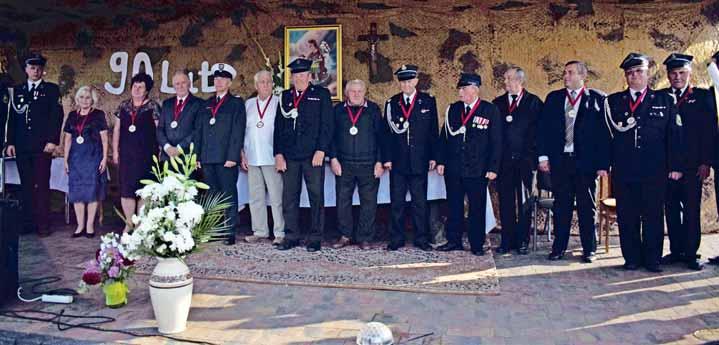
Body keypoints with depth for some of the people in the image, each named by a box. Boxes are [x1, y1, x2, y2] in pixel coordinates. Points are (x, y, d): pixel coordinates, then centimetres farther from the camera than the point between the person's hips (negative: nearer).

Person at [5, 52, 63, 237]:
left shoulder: (51, 89, 5)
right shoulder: (17, 90, 15)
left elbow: (57, 116, -2)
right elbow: (12, 117, 14)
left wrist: (52, 140, -10)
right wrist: (10, 142, 7)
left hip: (42, 146, -4)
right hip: (22, 146, 4)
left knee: (42, 185, -4)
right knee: (26, 186, 6)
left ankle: (43, 224, -1)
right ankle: (27, 223, 12)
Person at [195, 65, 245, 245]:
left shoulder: (236, 103, 2)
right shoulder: (207, 104, 18)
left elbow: (238, 132, -7)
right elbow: (200, 131, 17)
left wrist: (232, 157, -15)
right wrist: (198, 155, 8)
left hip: (226, 158, -5)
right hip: (208, 158, 5)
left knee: (229, 195, -2)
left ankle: (230, 233, 3)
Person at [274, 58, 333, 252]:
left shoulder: (321, 94, 6)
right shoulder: (285, 97, 15)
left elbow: (327, 124, -1)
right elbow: (278, 127, 13)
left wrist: (321, 151, -10)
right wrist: (278, 153, 3)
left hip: (313, 155, -3)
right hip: (289, 156, 3)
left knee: (316, 197, 1)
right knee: (289, 198, 5)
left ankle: (315, 238, 10)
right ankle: (291, 237, 15)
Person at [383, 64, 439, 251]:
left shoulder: (428, 101, 5)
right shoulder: (391, 103, 7)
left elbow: (434, 131, 5)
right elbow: (387, 132, 6)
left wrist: (433, 157, 0)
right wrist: (387, 158, -1)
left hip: (419, 161, -1)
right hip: (398, 161, 1)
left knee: (420, 202, 6)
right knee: (397, 202, 5)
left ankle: (421, 239, 16)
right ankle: (396, 239, 14)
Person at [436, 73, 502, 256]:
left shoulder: (490, 110, -1)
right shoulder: (452, 109, 9)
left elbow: (496, 141, -3)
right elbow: (444, 137, 12)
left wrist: (493, 168, -8)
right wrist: (441, 161, 4)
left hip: (478, 170, -3)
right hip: (453, 169, 3)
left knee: (477, 208, 4)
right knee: (454, 206, 10)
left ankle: (477, 245, 15)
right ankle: (454, 241, 21)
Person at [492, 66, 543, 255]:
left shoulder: (534, 102, 4)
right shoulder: (497, 103, 12)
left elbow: (539, 129, -1)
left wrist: (533, 155, -9)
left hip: (525, 159, -2)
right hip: (503, 160, 3)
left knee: (524, 202, 3)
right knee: (505, 201, 5)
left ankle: (522, 241, 12)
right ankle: (507, 241, 12)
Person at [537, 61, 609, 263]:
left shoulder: (597, 99, 1)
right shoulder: (553, 98, 10)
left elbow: (604, 132, -3)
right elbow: (543, 128, 7)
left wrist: (603, 163, -8)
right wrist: (543, 156, -2)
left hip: (585, 162, -2)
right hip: (560, 160, 2)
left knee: (587, 208, 6)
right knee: (561, 207, 8)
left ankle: (589, 250, 17)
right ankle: (559, 248, 17)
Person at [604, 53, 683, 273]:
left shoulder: (664, 100, 11)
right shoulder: (613, 101, 11)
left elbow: (674, 135, 7)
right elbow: (606, 134, 7)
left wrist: (675, 166, 0)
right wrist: (603, 164, -2)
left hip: (654, 170, 0)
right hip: (623, 171, 0)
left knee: (653, 216, 4)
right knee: (627, 217, 3)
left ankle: (652, 259, 14)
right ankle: (632, 258, 14)